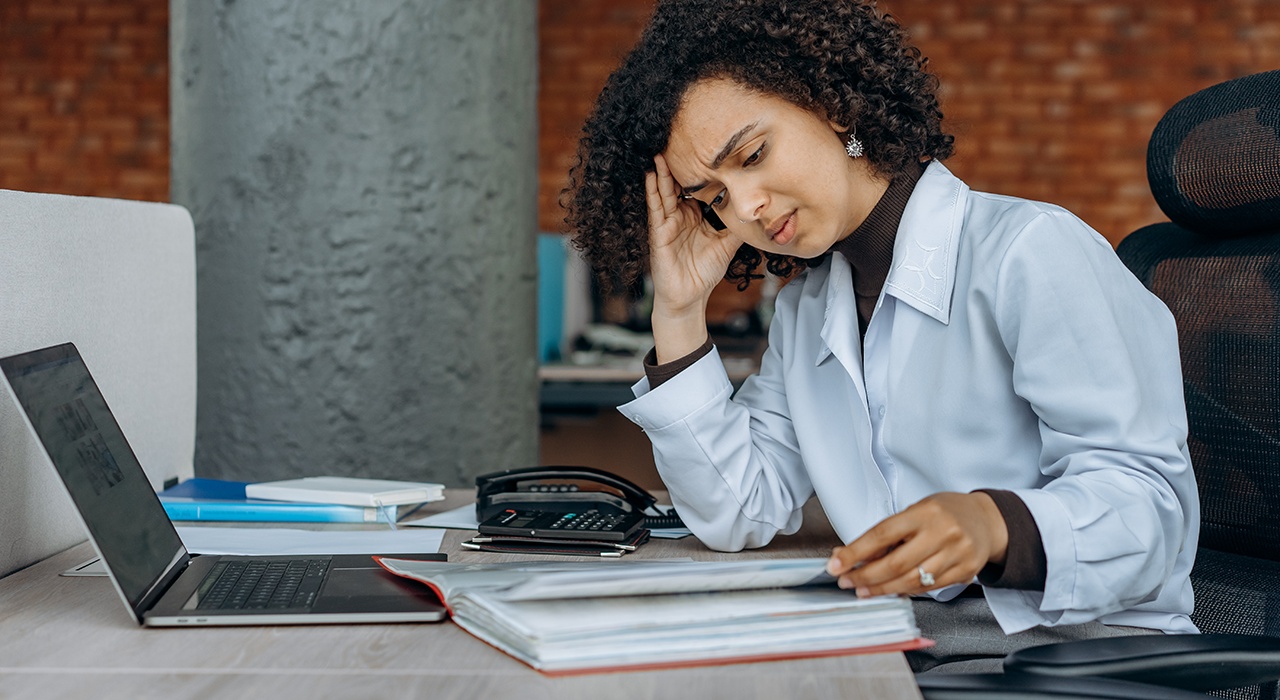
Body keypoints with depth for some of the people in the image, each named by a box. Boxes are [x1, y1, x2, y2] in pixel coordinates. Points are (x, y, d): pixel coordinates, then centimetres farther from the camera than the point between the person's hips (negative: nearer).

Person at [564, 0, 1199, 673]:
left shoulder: (1034, 252, -11)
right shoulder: (803, 312, 14)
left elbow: (1150, 501, -16)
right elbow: (739, 513, 9)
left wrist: (992, 526, -36)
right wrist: (680, 314, 5)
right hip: (904, 652, 6)